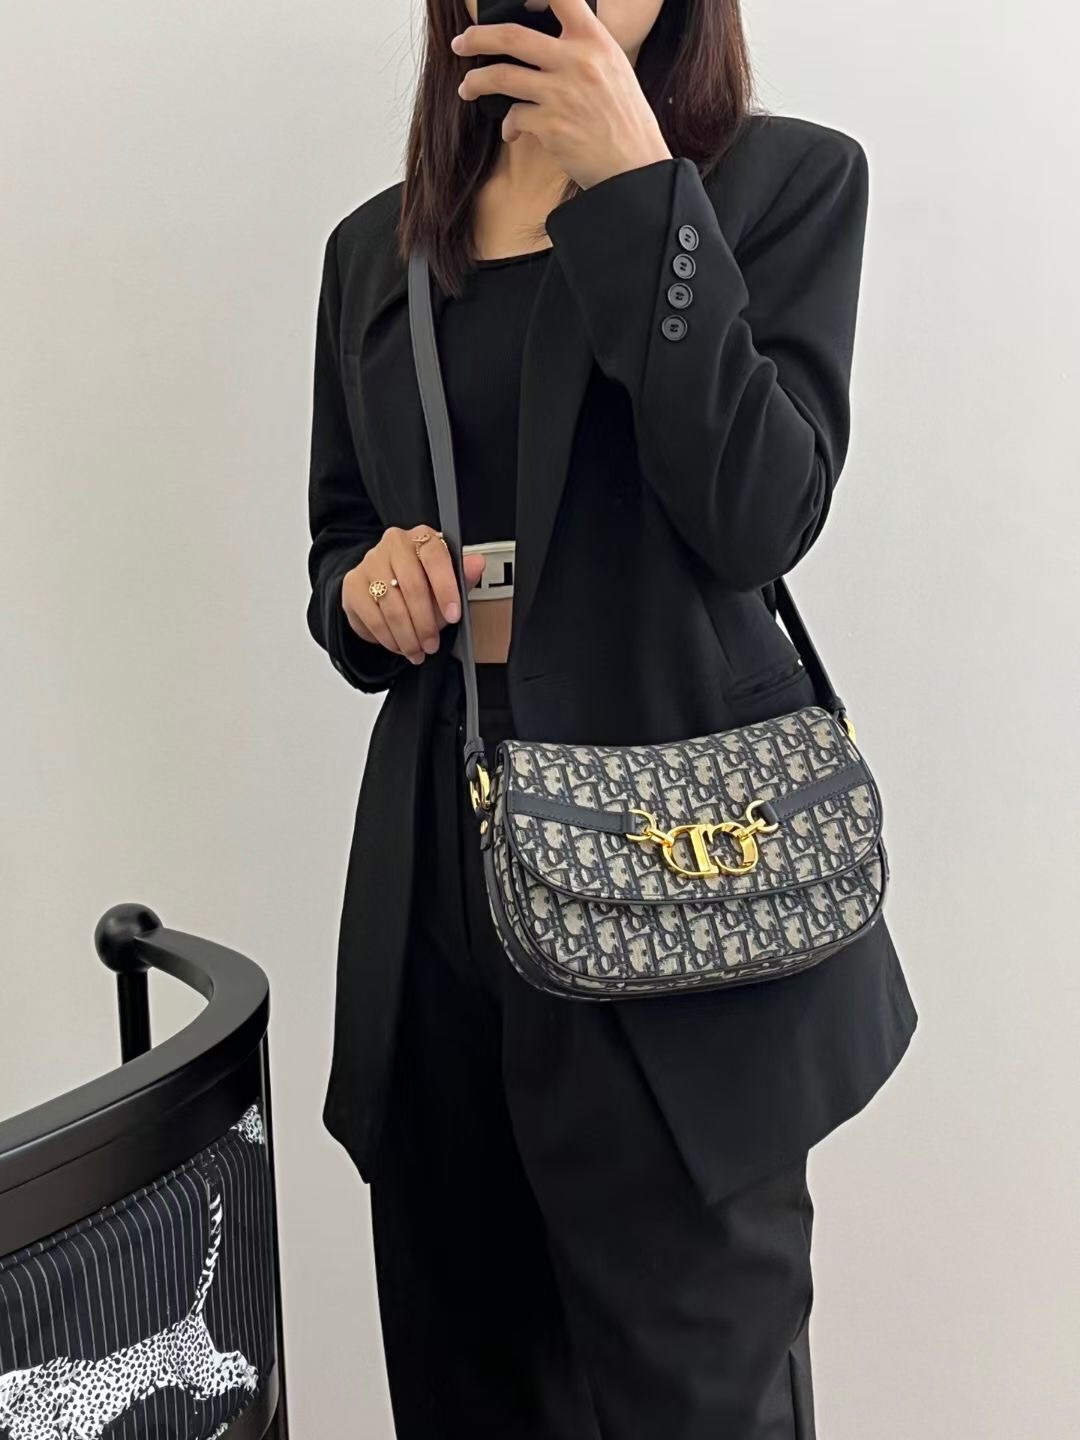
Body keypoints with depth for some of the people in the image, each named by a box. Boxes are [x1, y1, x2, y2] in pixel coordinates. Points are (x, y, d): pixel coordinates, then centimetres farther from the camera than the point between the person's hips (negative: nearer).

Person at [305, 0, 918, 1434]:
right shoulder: (375, 249, 14)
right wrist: (365, 587, -3)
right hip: (439, 851, 5)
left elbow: (760, 517, -13)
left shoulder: (790, 181, 1)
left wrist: (636, 187, -14)